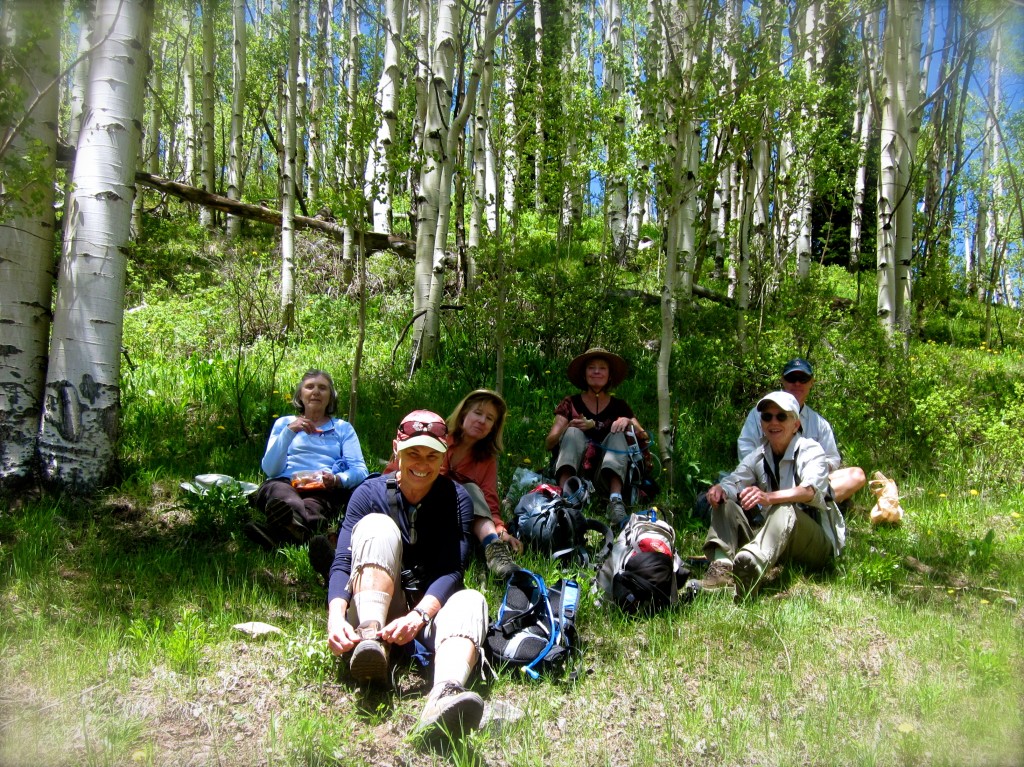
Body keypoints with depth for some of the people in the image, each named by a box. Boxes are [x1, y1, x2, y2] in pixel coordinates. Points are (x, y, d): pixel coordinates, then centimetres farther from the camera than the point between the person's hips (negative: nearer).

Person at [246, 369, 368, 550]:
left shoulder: (343, 428, 26)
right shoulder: (284, 423, 27)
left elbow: (360, 471, 9)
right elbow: (270, 469, 10)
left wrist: (337, 480, -14)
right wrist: (289, 432, -3)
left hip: (323, 491, 0)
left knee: (313, 506, -39)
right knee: (277, 490, -39)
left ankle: (276, 534, -71)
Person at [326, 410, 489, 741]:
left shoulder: (456, 498, -1)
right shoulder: (370, 493, -1)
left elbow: (452, 571, -15)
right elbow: (342, 563, -13)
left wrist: (418, 616, -34)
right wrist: (336, 616, -33)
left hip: (430, 611, 0)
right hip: (371, 609, 0)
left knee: (471, 600, -33)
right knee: (377, 526, -22)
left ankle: (443, 696, -64)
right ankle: (370, 640, -42)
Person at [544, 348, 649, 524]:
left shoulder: (619, 406, 12)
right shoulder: (570, 404, 7)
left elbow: (644, 437, 2)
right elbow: (549, 443, -2)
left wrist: (629, 422, -19)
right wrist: (567, 427, -22)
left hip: (605, 477, 1)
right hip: (572, 472, -1)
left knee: (617, 435, -19)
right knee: (574, 432, -22)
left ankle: (615, 501, -42)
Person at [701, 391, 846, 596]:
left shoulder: (811, 451, -8)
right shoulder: (759, 456, 10)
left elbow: (810, 490, -28)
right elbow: (734, 481, -3)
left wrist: (769, 497, -46)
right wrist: (720, 488, -29)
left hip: (817, 543, -5)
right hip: (775, 539, 6)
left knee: (785, 509, -36)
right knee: (724, 502, -10)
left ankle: (751, 566, -64)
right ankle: (721, 566, -34)